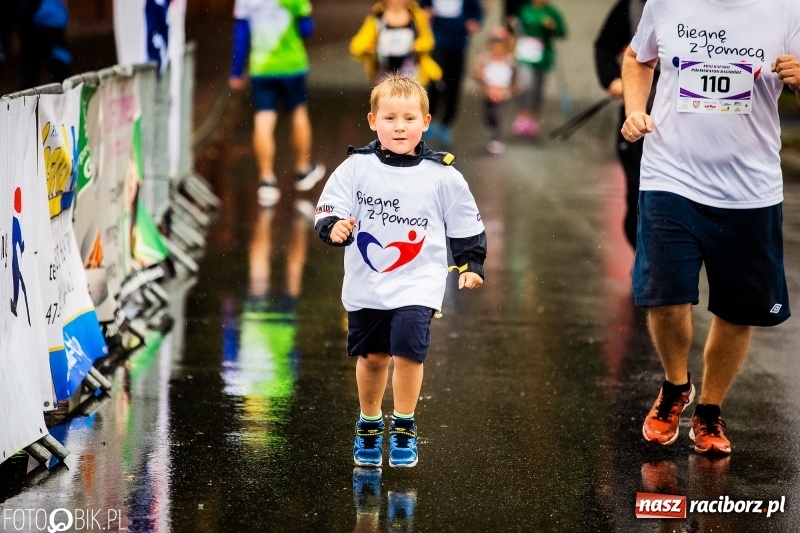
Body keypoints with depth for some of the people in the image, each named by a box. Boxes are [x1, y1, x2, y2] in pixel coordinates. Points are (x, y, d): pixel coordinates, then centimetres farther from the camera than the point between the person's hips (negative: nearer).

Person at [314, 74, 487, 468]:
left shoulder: (442, 175, -5)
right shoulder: (355, 168, -5)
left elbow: (466, 225, 6)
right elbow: (328, 210, -6)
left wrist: (471, 265, 4)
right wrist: (334, 227, -26)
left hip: (417, 284, -2)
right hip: (366, 285, 2)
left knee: (408, 350, -16)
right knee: (371, 356, 14)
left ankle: (404, 428, 0)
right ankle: (368, 426, 35)